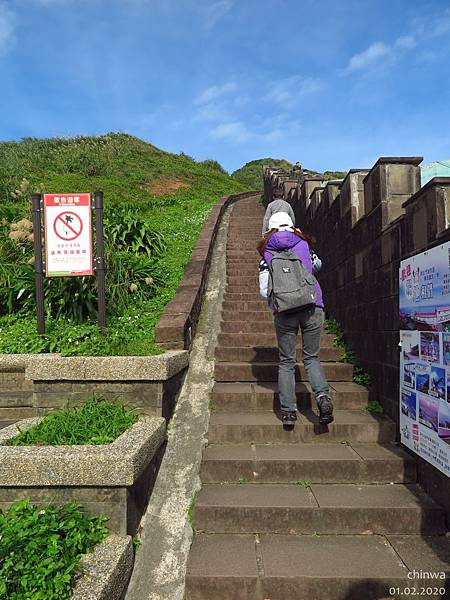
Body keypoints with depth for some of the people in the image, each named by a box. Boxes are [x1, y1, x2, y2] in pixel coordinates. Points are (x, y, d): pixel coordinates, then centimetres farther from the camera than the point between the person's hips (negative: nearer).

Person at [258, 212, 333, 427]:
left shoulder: (267, 253, 7)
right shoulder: (302, 243, 12)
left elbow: (264, 291, 3)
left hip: (285, 312, -1)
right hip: (312, 307, 1)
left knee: (286, 361, 8)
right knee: (311, 357, 12)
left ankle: (288, 411, 5)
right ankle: (323, 396, -10)